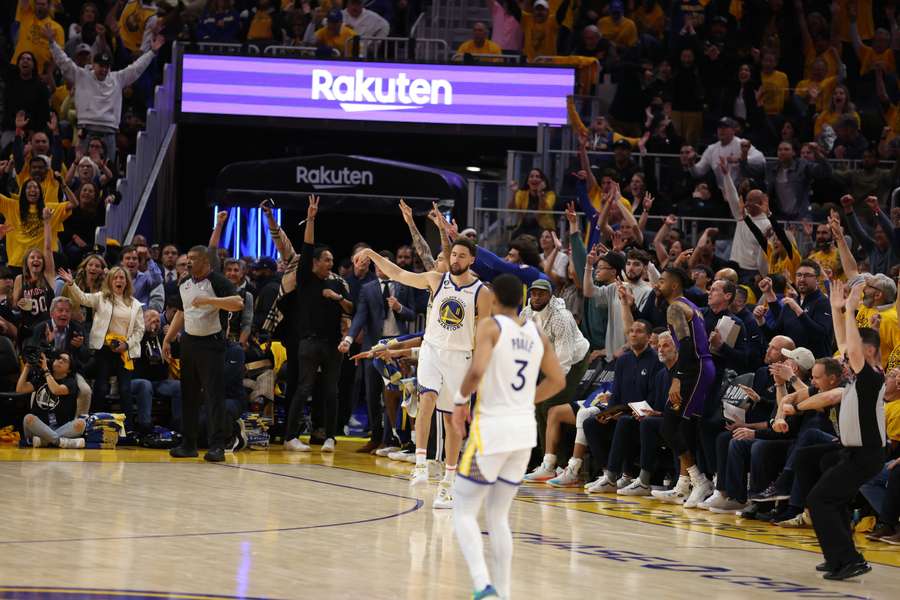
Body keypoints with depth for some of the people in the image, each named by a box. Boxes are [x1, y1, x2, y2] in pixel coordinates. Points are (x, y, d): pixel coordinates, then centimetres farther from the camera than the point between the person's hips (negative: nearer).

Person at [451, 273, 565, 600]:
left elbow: (476, 371, -25)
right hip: (524, 431, 6)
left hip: (491, 430, -6)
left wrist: (460, 400, -8)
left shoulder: (490, 326, -11)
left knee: (464, 513, 2)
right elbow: (557, 380, 16)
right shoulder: (537, 333, 8)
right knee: (498, 516, 17)